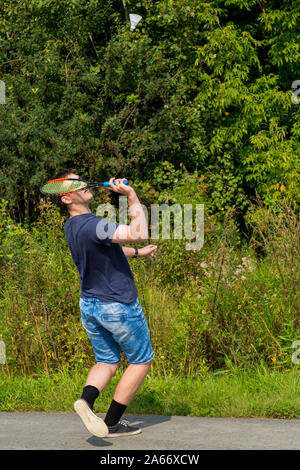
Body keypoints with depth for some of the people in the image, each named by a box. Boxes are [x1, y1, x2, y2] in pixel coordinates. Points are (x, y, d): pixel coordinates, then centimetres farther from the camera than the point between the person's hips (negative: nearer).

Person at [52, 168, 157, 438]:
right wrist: (131, 195, -31)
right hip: (118, 306, -8)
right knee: (142, 360, 9)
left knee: (106, 362, 18)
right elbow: (139, 234, -38)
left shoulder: (72, 226, 4)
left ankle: (86, 399, -12)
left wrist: (137, 253, 31)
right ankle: (112, 423, 7)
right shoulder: (90, 225, -28)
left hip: (89, 304, 8)